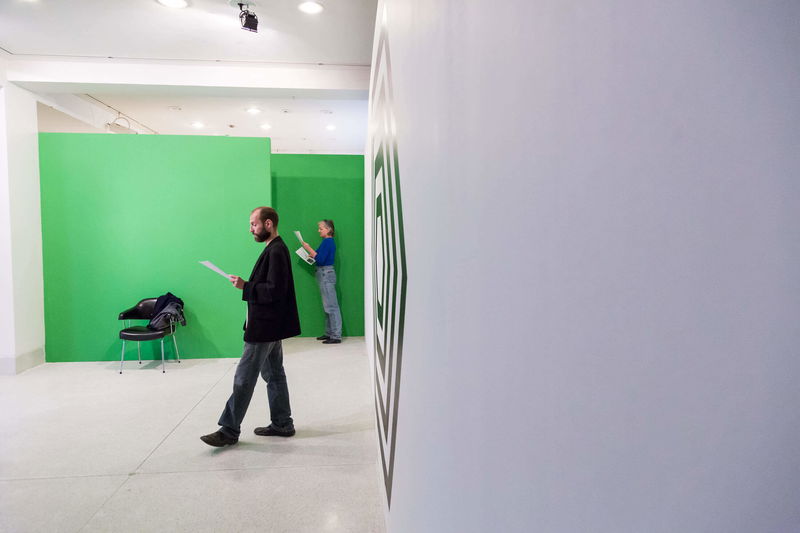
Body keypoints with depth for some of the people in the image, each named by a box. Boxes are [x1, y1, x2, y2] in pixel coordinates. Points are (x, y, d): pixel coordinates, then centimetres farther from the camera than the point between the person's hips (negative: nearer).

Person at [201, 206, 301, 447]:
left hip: (264, 328, -11)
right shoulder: (275, 249, 13)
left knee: (244, 378, -2)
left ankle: (229, 430, 9)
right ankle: (282, 423, 25)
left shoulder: (276, 251, -18)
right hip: (271, 326, 11)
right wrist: (247, 285, 9)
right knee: (274, 374, 16)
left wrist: (245, 286, -19)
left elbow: (275, 291, -24)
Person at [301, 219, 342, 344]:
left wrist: (309, 248, -15)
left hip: (326, 274, -10)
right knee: (328, 306, 13)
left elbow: (320, 259, -20)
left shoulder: (327, 241, -14)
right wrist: (312, 255, 5)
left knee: (331, 306, -7)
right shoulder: (329, 241, 16)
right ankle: (329, 333, 20)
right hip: (326, 274, 10)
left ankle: (336, 336, -4)